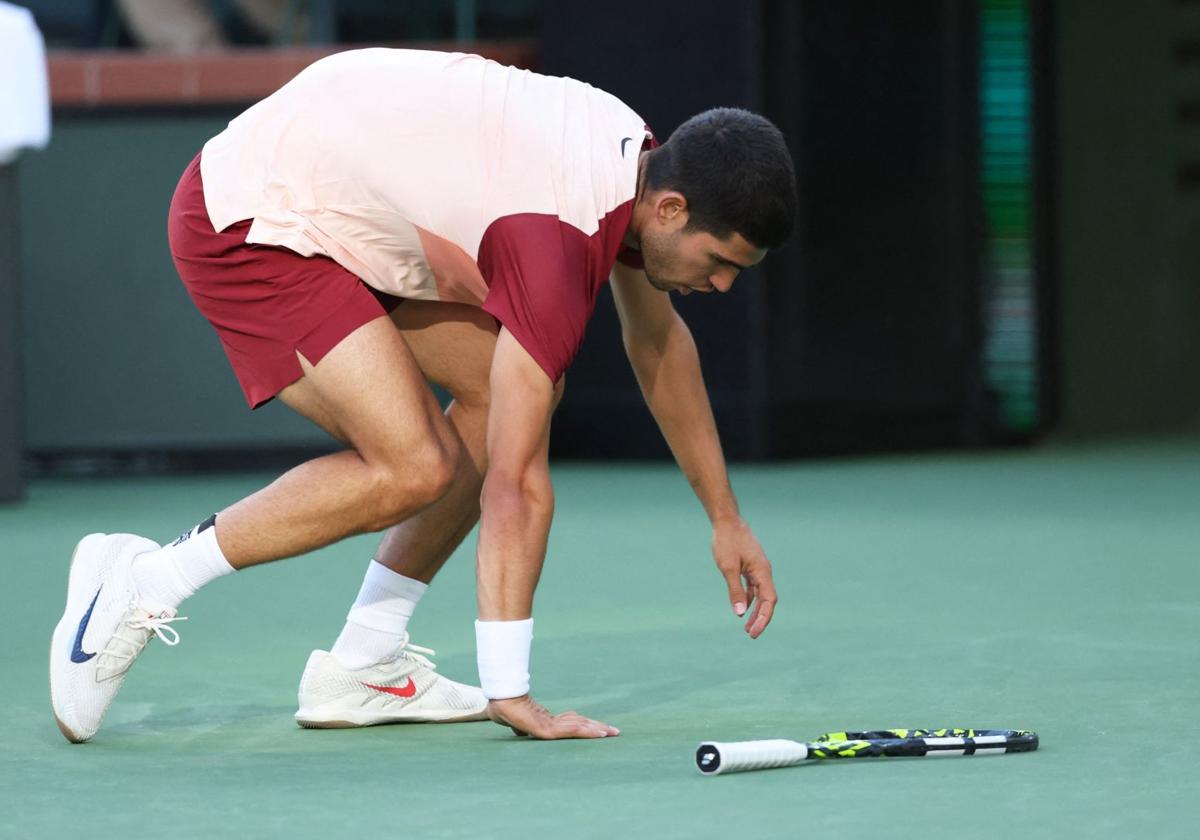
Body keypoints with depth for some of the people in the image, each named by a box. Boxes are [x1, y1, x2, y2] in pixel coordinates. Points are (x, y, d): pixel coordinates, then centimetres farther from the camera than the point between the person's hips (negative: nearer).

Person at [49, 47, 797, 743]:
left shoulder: (638, 155, -2)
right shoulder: (557, 237, -29)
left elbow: (658, 341, 17)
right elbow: (515, 483, -29)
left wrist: (725, 518, 20)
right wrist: (510, 693, -26)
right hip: (247, 225, -10)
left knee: (520, 387, 3)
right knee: (412, 470, -20)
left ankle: (362, 665, 6)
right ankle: (142, 585, -7)